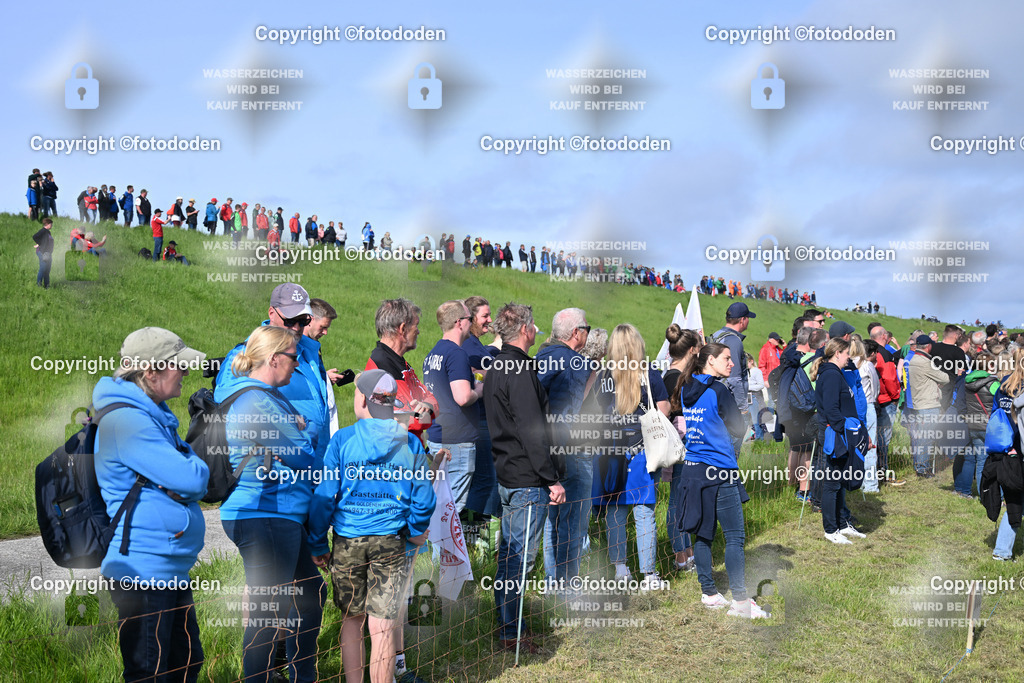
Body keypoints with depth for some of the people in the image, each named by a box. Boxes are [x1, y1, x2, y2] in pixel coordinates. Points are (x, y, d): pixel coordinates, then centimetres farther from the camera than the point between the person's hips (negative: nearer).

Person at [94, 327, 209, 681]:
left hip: (173, 570, 10)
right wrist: (197, 462, -1)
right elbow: (190, 480, -22)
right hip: (143, 569, -10)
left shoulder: (156, 415, 14)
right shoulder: (126, 419, -19)